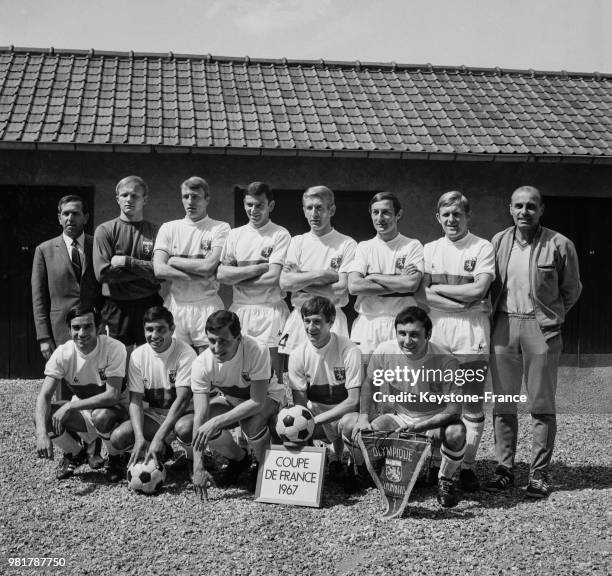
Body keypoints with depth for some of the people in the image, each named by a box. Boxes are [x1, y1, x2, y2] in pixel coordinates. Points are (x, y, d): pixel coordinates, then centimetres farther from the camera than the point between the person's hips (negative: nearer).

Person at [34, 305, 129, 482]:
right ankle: (74, 454, 9)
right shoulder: (63, 353, -14)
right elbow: (44, 396, -19)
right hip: (82, 413, 4)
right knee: (42, 416, -22)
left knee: (102, 416, -38)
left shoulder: (114, 348, -24)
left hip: (114, 409, -3)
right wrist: (42, 433, -36)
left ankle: (115, 460, -4)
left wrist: (70, 406, -33)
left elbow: (112, 395, -30)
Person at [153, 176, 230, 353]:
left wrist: (173, 260, -1)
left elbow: (209, 266, -10)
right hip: (175, 304, 2)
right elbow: (159, 270, -2)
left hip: (207, 305, -2)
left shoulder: (220, 228, 3)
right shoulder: (169, 228, 11)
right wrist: (198, 277, -9)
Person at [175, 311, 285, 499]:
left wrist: (216, 422, -44)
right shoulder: (202, 363, -26)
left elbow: (257, 402, -36)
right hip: (229, 401, 4)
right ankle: (238, 459, 8)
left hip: (265, 398, -4)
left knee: (252, 423, -38)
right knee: (184, 428, -18)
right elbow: (201, 416, -28)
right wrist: (198, 468, -33)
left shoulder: (257, 351, -36)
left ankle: (262, 464, -2)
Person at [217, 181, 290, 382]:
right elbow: (221, 274, 1)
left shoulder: (280, 235, 0)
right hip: (239, 310, 4)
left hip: (270, 311, -4)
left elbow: (272, 277, -11)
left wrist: (238, 277, -2)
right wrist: (259, 267, -7)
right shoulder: (235, 234, 12)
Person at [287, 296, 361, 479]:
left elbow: (353, 400, -23)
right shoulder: (297, 355, -10)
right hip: (314, 411, 3)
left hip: (344, 412, -2)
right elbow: (300, 403, -7)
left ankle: (337, 456, 1)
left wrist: (316, 419, -30)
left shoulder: (350, 352, -21)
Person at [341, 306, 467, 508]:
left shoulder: (446, 362, -25)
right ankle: (359, 473, 12)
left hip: (433, 421, -2)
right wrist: (364, 417, -12)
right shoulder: (385, 351, -16)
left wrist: (416, 427, -35)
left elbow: (454, 409, -25)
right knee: (348, 423, -19)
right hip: (396, 418, 3)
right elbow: (369, 383, 3)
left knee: (456, 432, -37)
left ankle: (445, 481, -4)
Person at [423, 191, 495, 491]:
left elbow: (478, 289, -9)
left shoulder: (483, 248, 4)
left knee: (472, 406, 0)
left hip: (471, 334, -2)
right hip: (436, 331, 2)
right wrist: (463, 304, -8)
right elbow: (421, 294, 2)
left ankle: (467, 466, 8)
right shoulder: (429, 250, 13)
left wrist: (437, 288, -3)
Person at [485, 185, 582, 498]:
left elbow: (572, 290, 8)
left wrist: (549, 316, 9)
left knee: (541, 405, 1)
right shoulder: (498, 241, 6)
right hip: (503, 326, 3)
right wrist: (500, 315, 8)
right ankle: (504, 467, 16)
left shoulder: (559, 245, -3)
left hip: (541, 329, -3)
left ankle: (539, 473, 9)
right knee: (502, 403, 6)